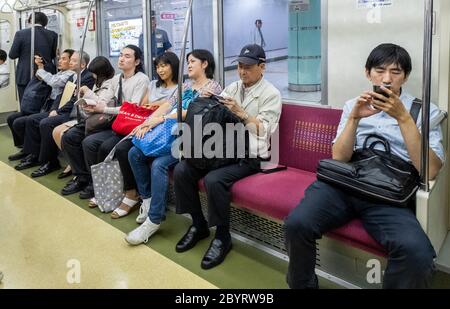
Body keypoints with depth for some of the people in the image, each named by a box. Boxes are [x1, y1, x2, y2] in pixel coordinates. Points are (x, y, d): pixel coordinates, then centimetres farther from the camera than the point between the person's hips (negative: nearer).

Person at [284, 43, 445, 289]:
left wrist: (403, 117, -11)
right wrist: (354, 118, -7)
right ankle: (302, 286, 1)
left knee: (417, 254, -32)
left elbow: (430, 171, -4)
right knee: (296, 224, -26)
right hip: (342, 183, 2)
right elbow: (338, 159, 7)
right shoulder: (354, 106, 18)